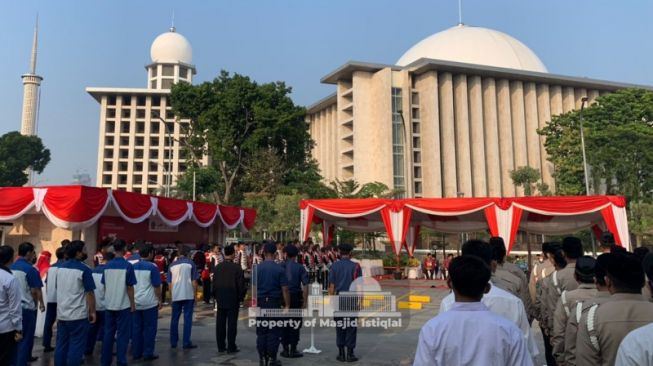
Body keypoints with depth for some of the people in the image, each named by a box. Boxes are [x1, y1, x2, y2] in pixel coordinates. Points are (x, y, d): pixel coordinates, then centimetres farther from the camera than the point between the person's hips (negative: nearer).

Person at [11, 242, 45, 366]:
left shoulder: (11, 267, 3)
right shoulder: (30, 269, -18)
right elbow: (35, 291, -16)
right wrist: (40, 303, 0)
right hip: (27, 307, -7)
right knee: (25, 337, 3)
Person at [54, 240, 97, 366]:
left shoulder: (60, 268, 7)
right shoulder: (84, 270, -15)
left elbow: (59, 289, 17)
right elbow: (89, 293, -14)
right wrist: (92, 312, -6)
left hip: (61, 313, 7)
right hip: (78, 315, -7)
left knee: (61, 345, 13)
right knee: (76, 346, 1)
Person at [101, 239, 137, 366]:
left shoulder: (107, 265, 2)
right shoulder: (128, 266, -12)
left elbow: (105, 286, 8)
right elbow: (130, 287, -10)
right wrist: (133, 304, -2)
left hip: (109, 305, 5)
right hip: (123, 305, -4)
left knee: (108, 333, 13)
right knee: (122, 335, 3)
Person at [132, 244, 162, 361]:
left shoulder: (133, 266, 6)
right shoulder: (152, 267, -11)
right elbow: (157, 286, -10)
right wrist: (159, 300, 0)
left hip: (135, 302, 5)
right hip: (149, 302, -5)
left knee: (136, 327, 10)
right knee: (149, 328, 2)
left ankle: (136, 353, 15)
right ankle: (148, 353, 3)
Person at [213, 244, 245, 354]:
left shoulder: (217, 267, 2)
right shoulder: (237, 268, -13)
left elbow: (214, 283, 7)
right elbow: (241, 285, -11)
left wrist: (216, 296, 16)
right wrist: (241, 297, 3)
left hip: (220, 300, 5)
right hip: (233, 300, -5)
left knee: (220, 323, 10)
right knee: (232, 323, 1)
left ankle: (221, 346, 16)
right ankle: (231, 347, 4)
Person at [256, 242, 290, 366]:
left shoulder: (257, 268, -1)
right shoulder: (279, 269, -8)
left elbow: (254, 287, 3)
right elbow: (284, 289, -8)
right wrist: (287, 305, -1)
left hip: (261, 303, 3)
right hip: (274, 302, -2)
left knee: (261, 332, 10)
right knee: (273, 332, 5)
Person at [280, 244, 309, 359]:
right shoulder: (300, 267, -5)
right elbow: (305, 285, -8)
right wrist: (305, 301, -1)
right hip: (296, 297, -1)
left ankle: (285, 349, 16)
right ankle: (293, 350, 9)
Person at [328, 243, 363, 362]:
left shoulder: (335, 266, -1)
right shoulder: (355, 266, -4)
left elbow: (332, 286, -1)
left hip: (339, 299, 1)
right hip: (352, 299, -1)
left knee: (340, 326, 10)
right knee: (351, 326, 6)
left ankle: (341, 354, 14)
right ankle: (350, 354, 9)